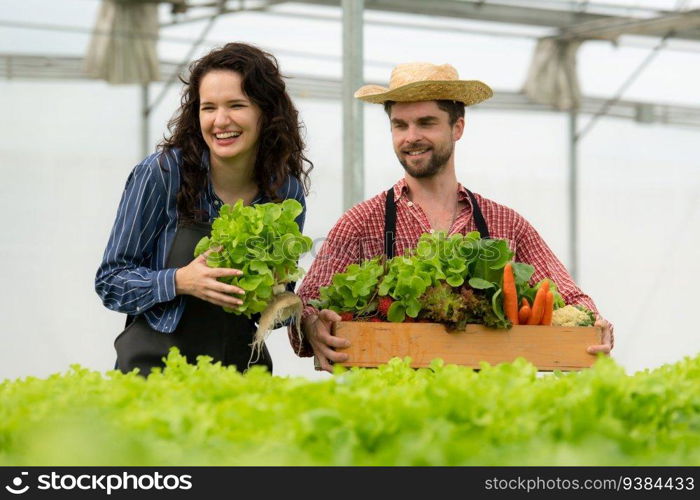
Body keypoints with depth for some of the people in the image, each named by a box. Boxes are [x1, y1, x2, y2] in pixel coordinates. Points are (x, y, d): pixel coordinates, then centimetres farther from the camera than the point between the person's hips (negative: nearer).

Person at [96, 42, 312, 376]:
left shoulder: (288, 192, 3)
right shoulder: (162, 173, -7)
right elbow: (110, 282, -2)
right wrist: (180, 282, -18)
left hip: (241, 370, 5)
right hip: (154, 369, -5)